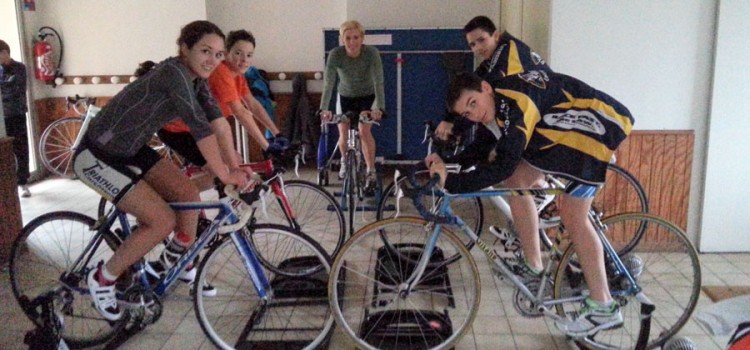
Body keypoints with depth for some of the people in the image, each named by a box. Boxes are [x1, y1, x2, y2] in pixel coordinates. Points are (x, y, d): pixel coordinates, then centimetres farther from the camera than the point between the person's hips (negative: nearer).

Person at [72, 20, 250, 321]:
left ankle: (179, 259, 28)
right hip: (97, 156, -8)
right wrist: (225, 175, -27)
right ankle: (102, 278, 7)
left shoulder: (195, 78, 0)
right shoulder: (174, 72, -27)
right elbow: (199, 126, -31)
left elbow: (217, 119, -4)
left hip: (131, 149, 9)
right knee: (163, 221, -14)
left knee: (189, 195, 2)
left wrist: (236, 164, -11)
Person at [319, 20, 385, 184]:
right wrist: (324, 109, -45)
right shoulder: (335, 54, -26)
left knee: (364, 131, -16)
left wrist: (379, 108, -46)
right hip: (345, 96, 1)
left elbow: (378, 82, -34)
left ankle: (371, 170, 1)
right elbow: (328, 83, -32)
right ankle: (344, 161, 29)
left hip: (367, 96, -1)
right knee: (343, 132, -3)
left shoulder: (372, 53, -29)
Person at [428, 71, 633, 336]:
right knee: (517, 179, 4)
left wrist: (450, 182, -37)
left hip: (596, 123, -10)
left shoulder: (514, 100, -30)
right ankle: (534, 268, 15)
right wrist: (446, 161, -10)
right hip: (563, 131, 10)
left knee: (572, 215, -13)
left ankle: (604, 309, -2)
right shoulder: (496, 106, 0)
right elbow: (483, 151, 7)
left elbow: (503, 166, -37)